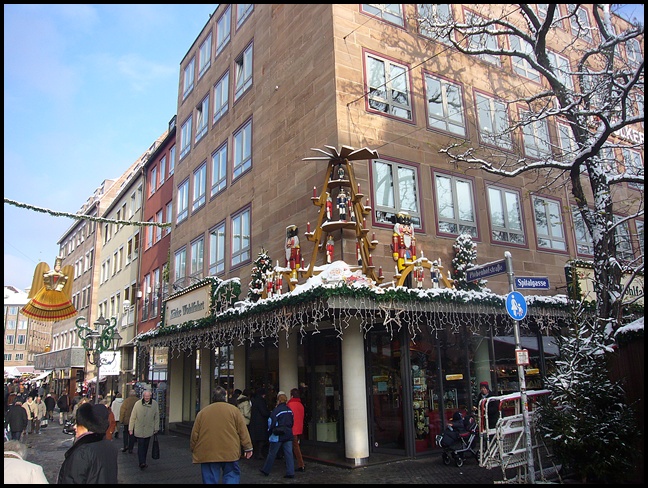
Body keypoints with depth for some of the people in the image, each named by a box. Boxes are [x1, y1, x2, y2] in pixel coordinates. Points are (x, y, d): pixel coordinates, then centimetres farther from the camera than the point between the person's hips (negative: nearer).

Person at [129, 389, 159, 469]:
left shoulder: (155, 404, -3)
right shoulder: (138, 404, -8)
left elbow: (156, 417, 5)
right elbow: (132, 417, -2)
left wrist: (156, 428, 7)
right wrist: (130, 429, -2)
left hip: (149, 430, 2)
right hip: (139, 430, -2)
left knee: (146, 446, 10)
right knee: (140, 445, -9)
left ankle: (143, 462, 22)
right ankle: (142, 462, -11)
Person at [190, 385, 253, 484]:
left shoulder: (202, 412, 7)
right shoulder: (234, 410, 2)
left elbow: (194, 434, 10)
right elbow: (243, 431, 2)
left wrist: (193, 451, 23)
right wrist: (248, 448, 9)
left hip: (206, 454, 2)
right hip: (229, 453, -2)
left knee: (210, 480, 9)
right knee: (232, 476, 9)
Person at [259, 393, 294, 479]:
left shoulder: (276, 410, -14)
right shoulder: (289, 410, 3)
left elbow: (272, 423, -11)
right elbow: (292, 422, 12)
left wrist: (269, 432, 4)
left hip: (278, 435, -5)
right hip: (288, 434, 5)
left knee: (272, 453, 9)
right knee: (289, 453, 4)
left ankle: (266, 470, 21)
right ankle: (290, 472, 2)